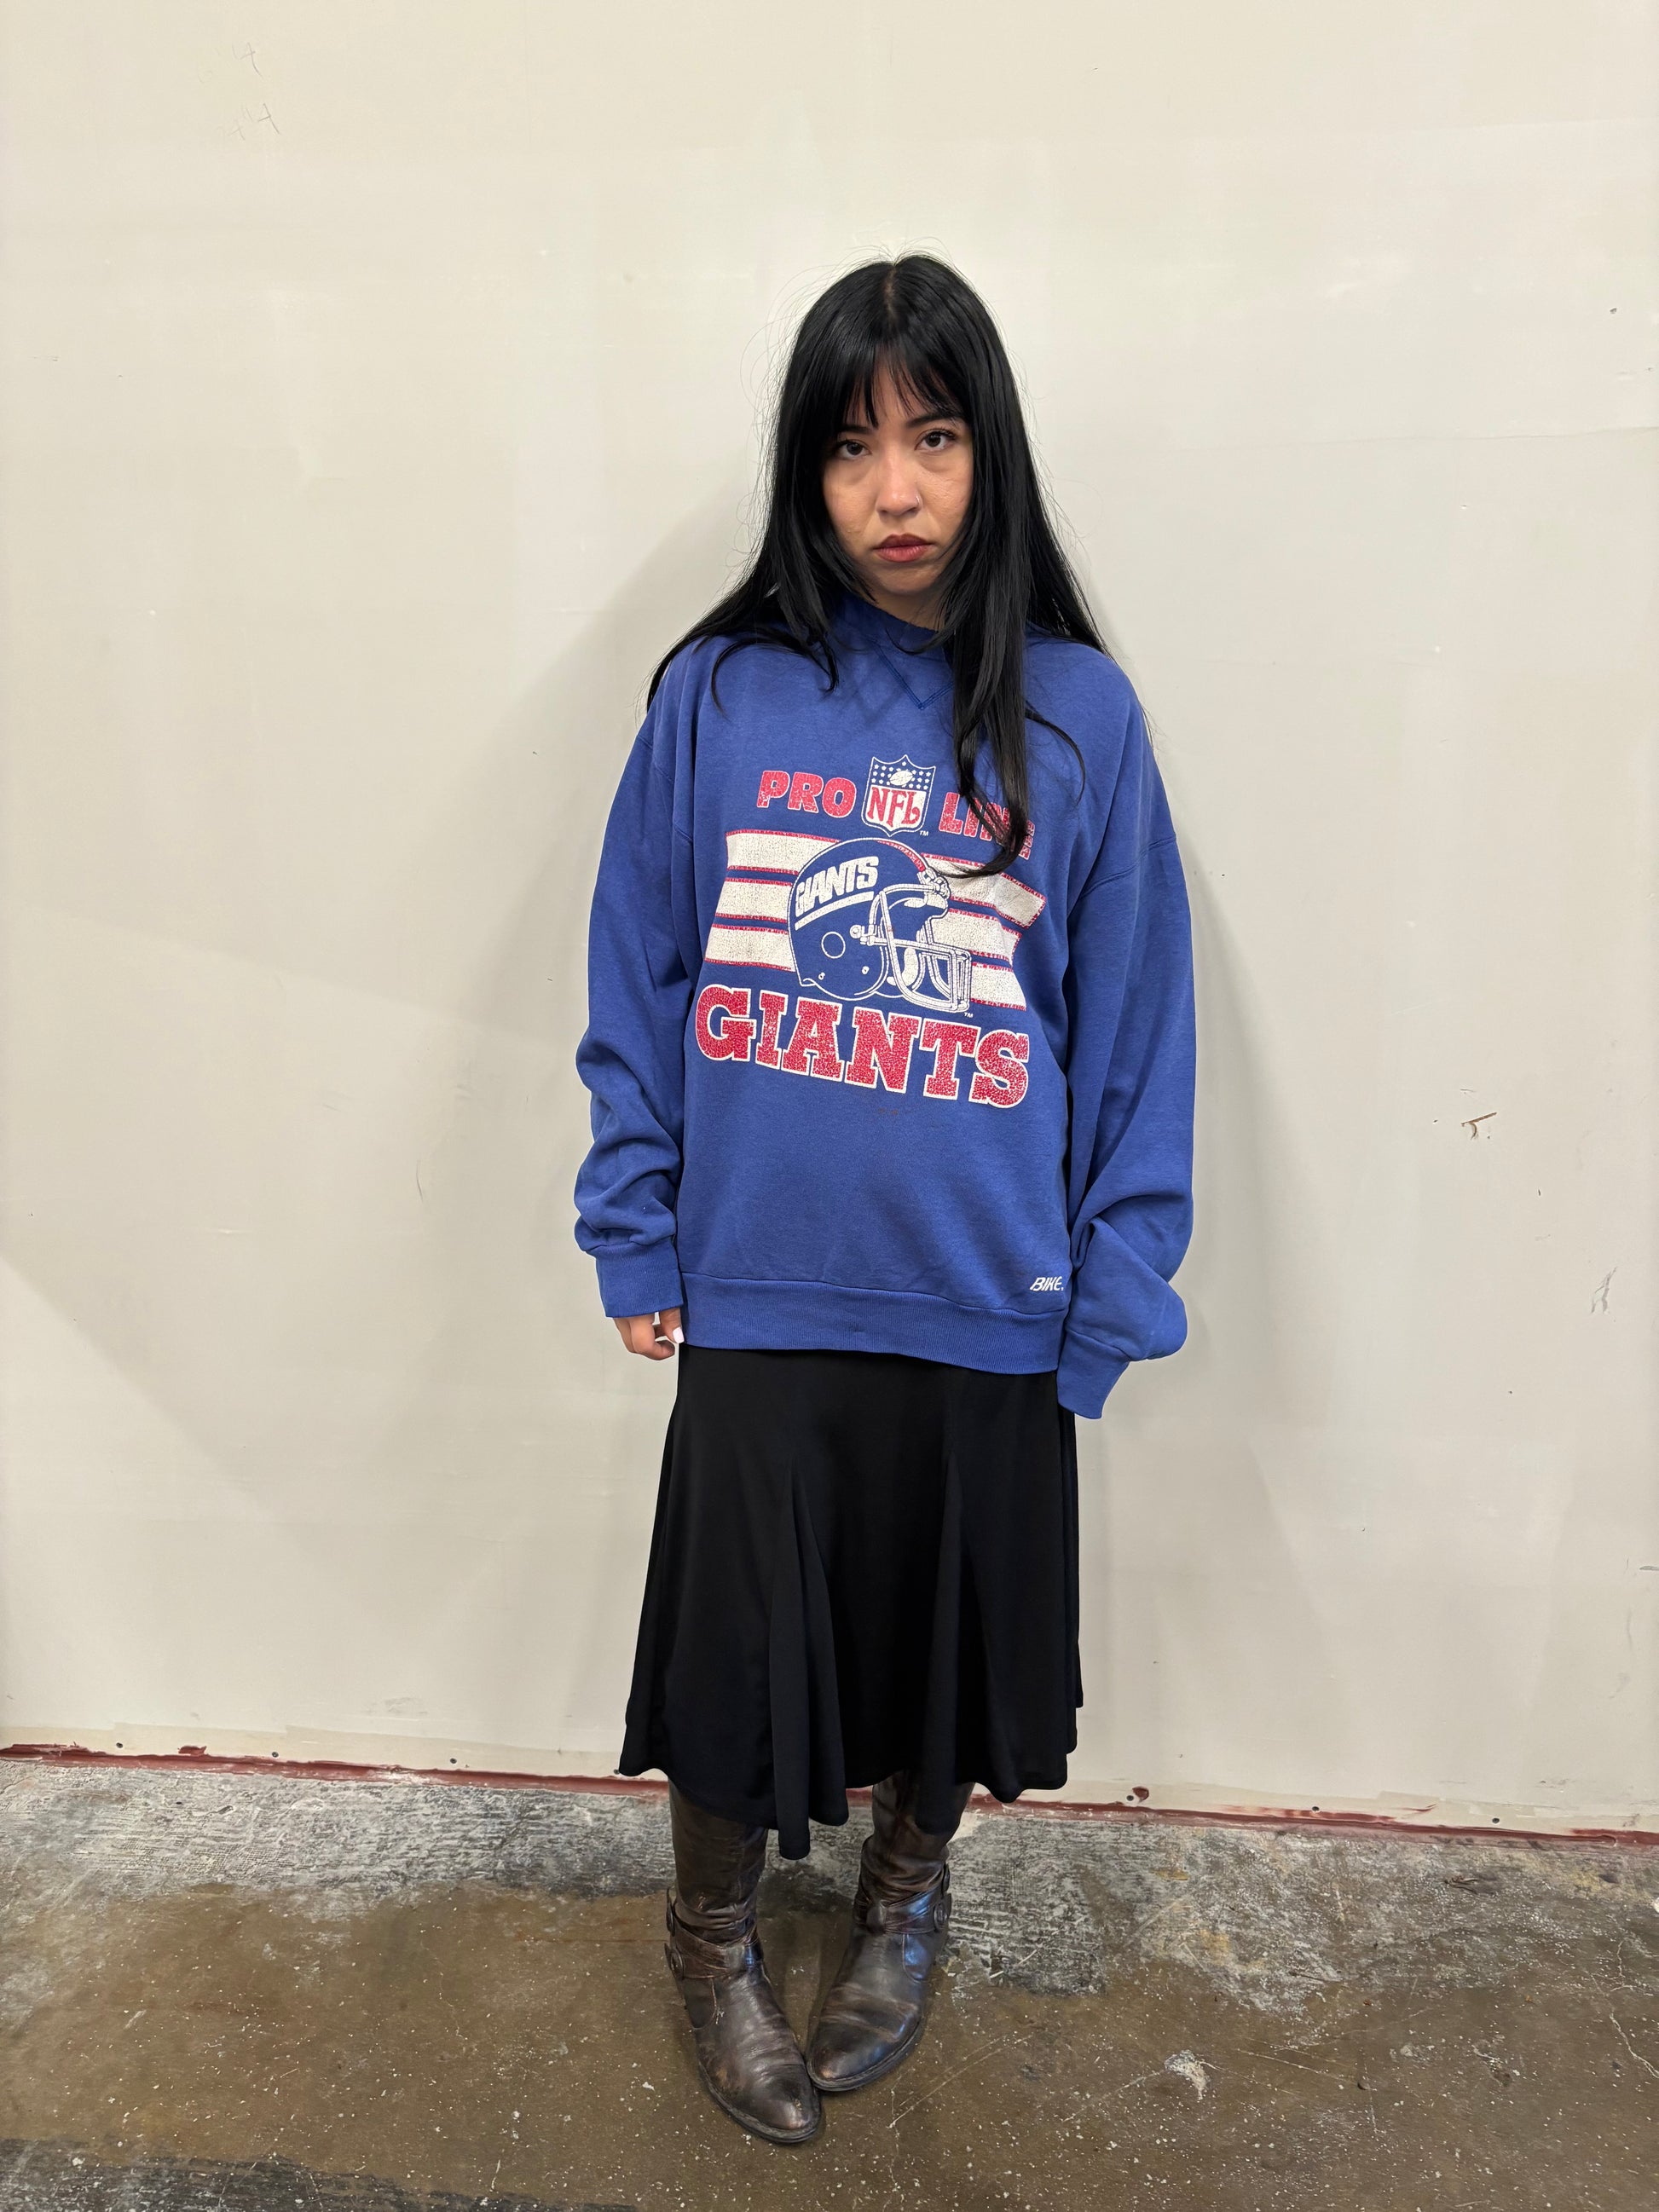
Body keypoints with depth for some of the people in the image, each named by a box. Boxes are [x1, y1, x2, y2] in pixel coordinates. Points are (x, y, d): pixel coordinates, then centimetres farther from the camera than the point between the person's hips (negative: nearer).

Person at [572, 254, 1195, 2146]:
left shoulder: (1077, 713, -2)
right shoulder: (718, 695, -2)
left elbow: (1134, 1030, 0)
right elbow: (637, 990, 2)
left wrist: (1111, 1298, -2)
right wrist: (634, 1243, 1)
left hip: (988, 1312, 1)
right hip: (755, 1298, 0)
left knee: (948, 1641, 18)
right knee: (735, 1639, 13)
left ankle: (904, 1899, 50)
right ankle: (712, 1935, 45)